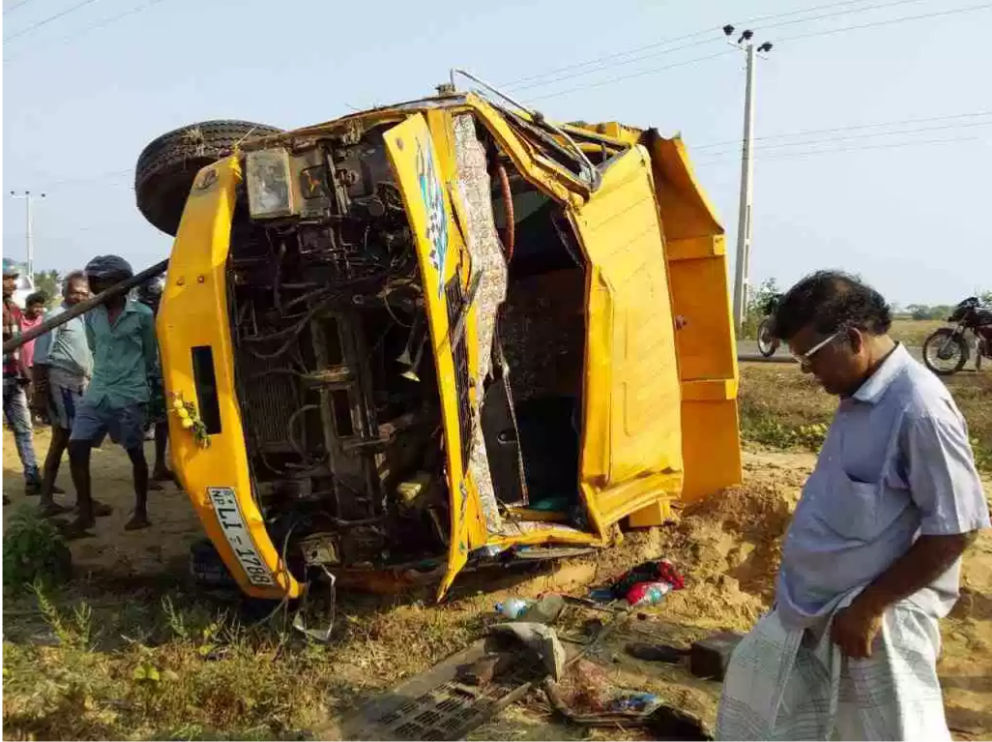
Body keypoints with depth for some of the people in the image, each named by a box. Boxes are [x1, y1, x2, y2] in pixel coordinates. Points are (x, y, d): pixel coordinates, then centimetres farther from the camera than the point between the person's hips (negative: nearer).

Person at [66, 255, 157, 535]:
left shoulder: (142, 314, -6)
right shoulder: (91, 315, 7)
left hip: (130, 395, -4)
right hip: (96, 393, 4)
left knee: (135, 454, 6)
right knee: (76, 447, -5)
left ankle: (141, 512, 19)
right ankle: (86, 511, 8)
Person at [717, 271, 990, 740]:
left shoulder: (919, 408, -24)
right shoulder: (859, 397, 4)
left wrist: (870, 605, -20)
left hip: (879, 617, -9)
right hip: (816, 603, 9)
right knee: (754, 676, 22)